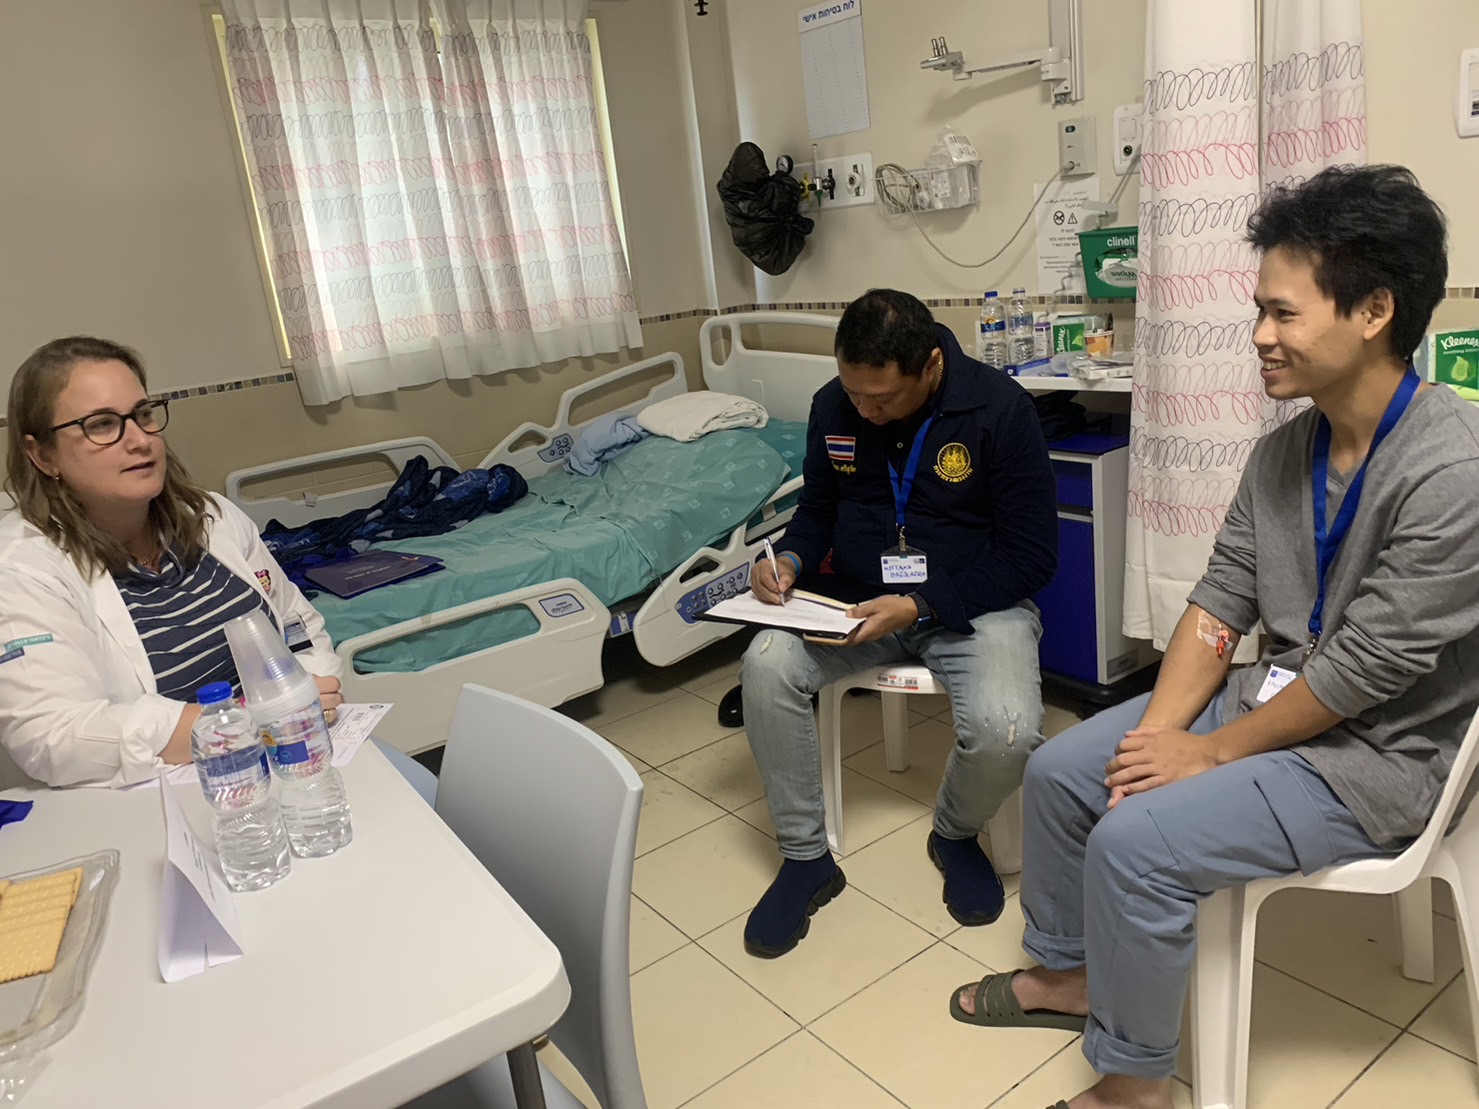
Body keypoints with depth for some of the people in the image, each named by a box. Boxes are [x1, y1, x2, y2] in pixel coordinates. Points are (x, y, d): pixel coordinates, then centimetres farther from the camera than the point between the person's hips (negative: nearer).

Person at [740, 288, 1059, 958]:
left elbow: (1030, 557, -13)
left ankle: (955, 837, 8)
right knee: (766, 665, -24)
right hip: (858, 600, 4)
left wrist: (921, 605, -23)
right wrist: (790, 559, -10)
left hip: (973, 603, -3)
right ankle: (806, 858, -4)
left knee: (1005, 730, -31)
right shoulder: (833, 407, -3)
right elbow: (817, 508, 14)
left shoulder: (999, 407, -15)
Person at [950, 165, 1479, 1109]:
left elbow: (1365, 669, -24)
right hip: (1271, 697, 8)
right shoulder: (1284, 450, -1)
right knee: (1059, 771, 4)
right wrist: (1158, 729, -12)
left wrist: (1211, 753, -15)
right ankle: (1068, 973, 27)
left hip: (1376, 757, -8)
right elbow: (1221, 602, 0)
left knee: (1134, 843, -22)